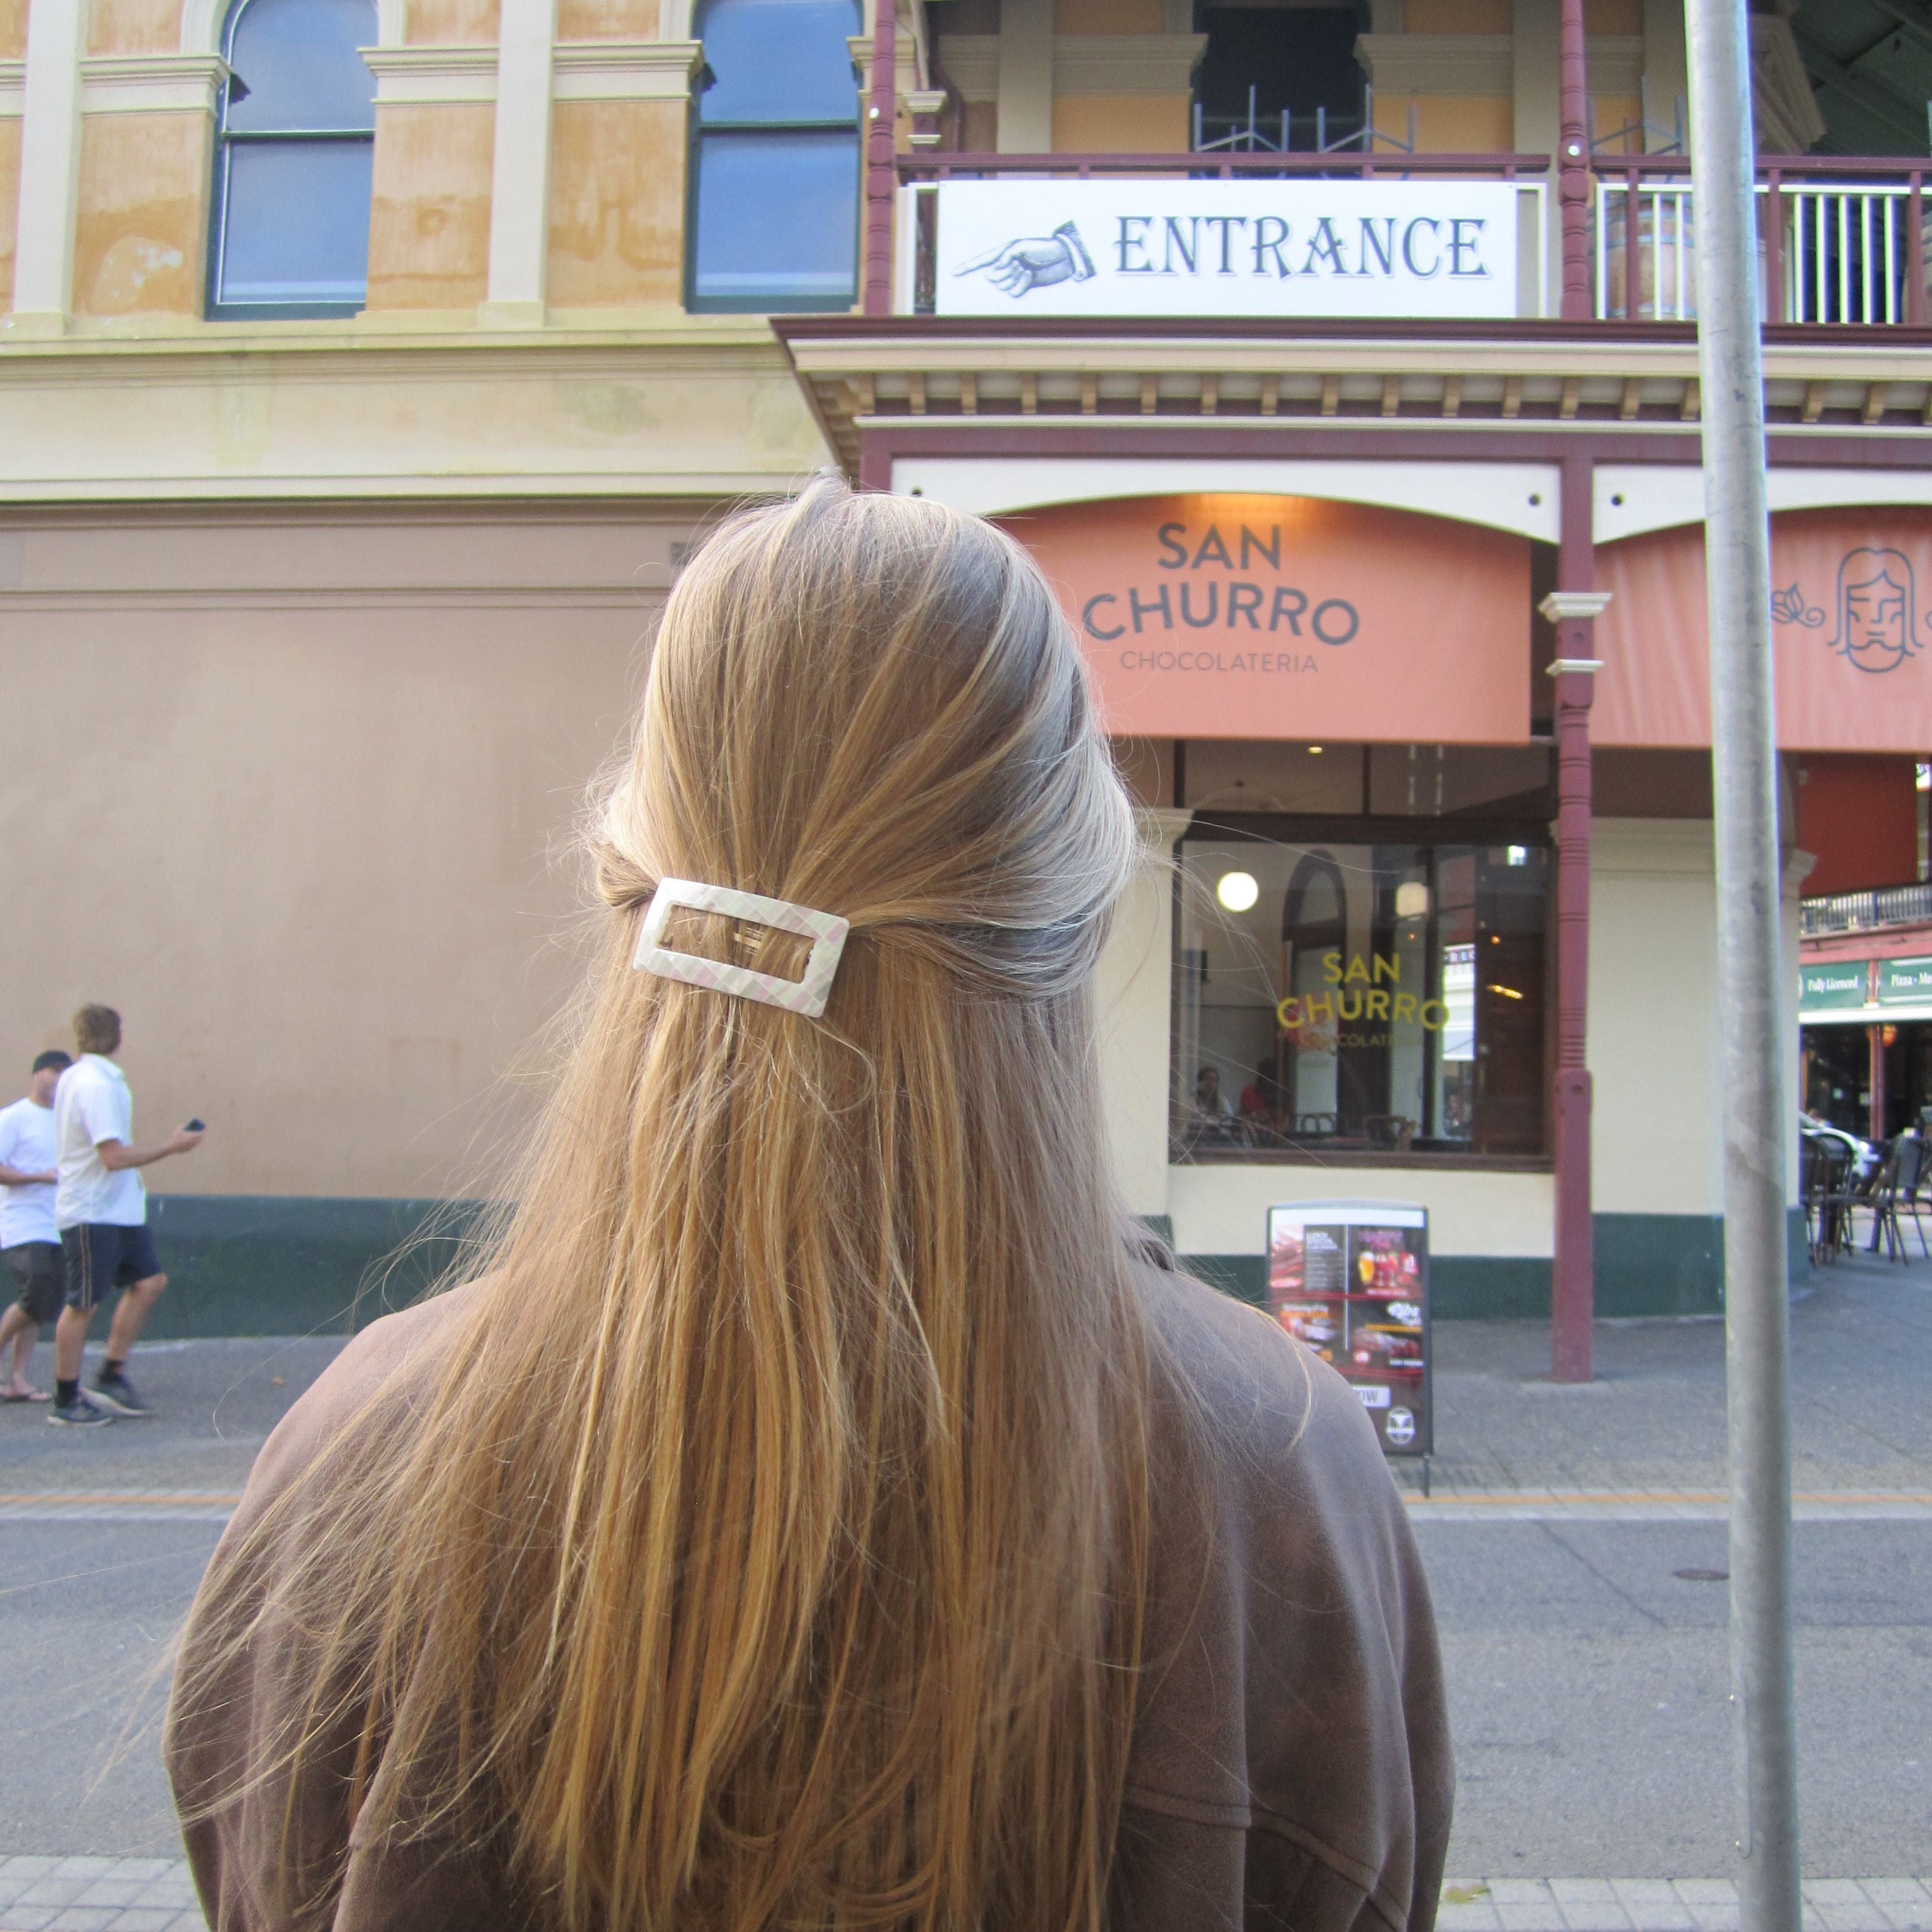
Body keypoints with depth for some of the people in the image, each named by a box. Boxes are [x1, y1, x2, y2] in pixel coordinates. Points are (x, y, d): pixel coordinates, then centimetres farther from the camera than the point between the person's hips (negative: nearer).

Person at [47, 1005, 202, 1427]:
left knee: (149, 1282, 6)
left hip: (119, 1210, 9)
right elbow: (114, 1155, -25)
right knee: (83, 1305, 0)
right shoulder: (96, 1085, -20)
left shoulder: (74, 1078, 11)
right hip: (92, 1214, -9)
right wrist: (171, 1146, -16)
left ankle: (112, 1379, 13)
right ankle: (65, 1403, 11)